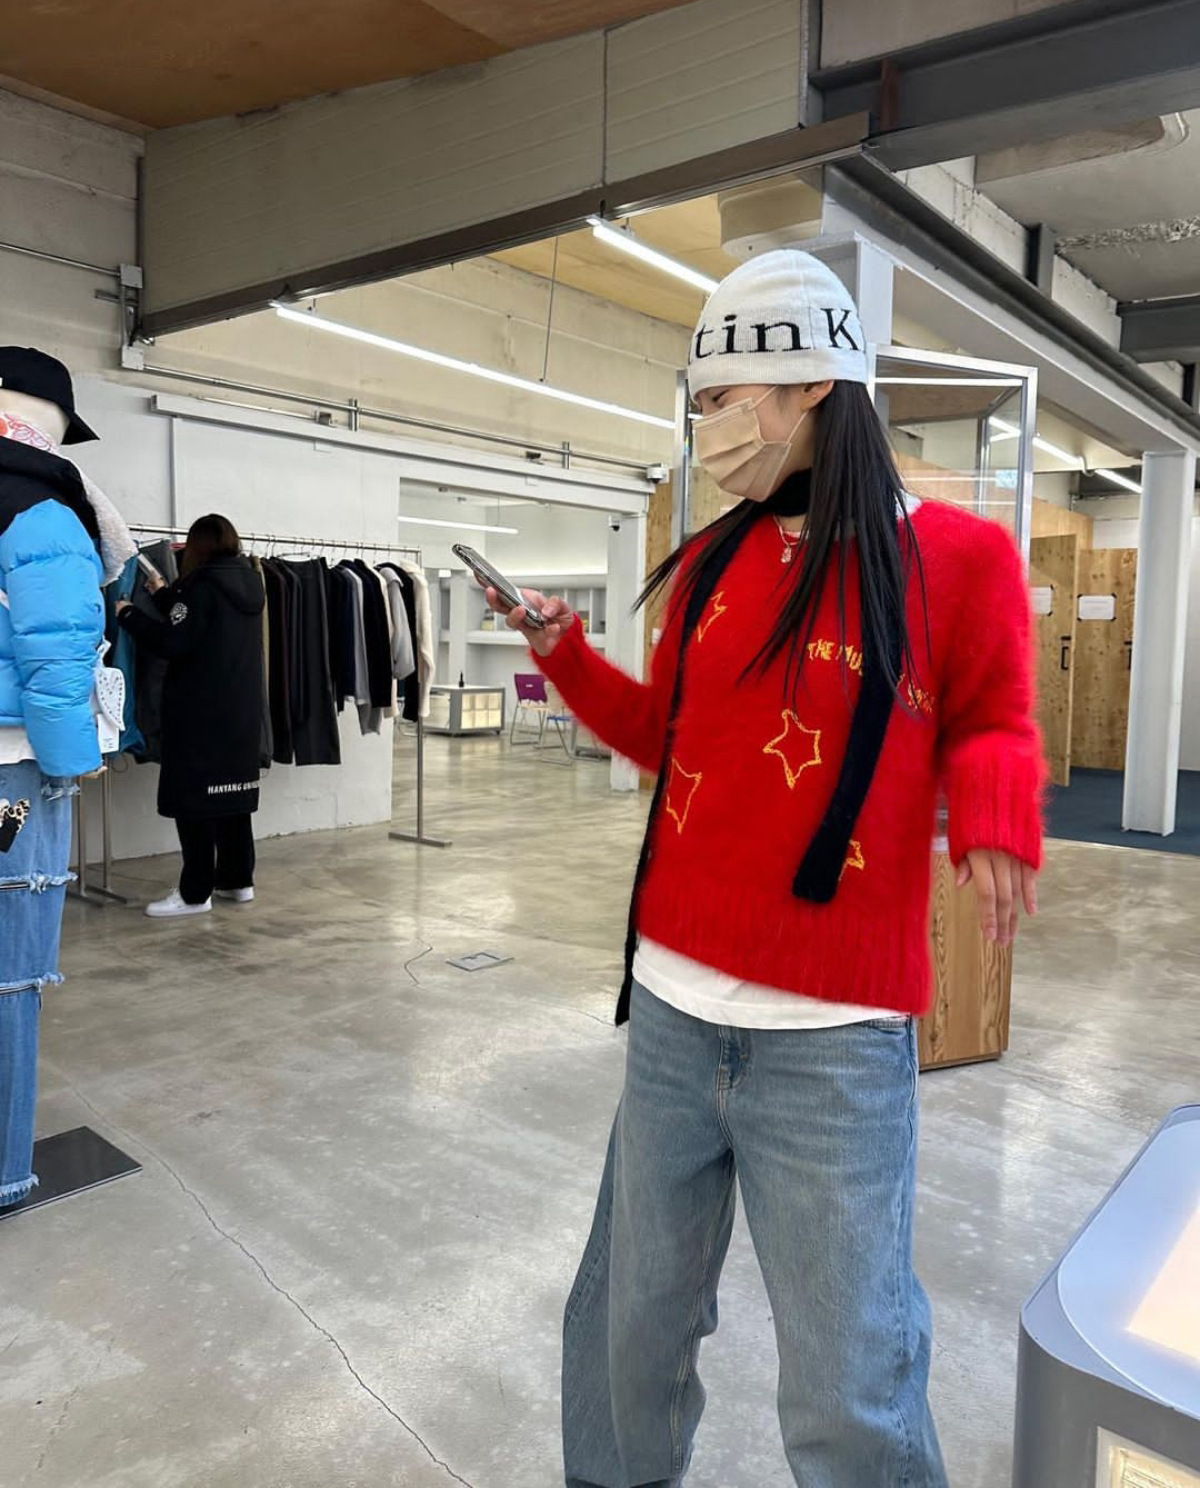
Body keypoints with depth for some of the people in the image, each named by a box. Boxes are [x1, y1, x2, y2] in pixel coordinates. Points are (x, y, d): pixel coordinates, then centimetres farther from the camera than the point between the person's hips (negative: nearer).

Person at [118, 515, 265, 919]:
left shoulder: (203, 584, -13)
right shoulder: (249, 583, 10)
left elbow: (173, 643, -16)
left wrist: (129, 615, -3)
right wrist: (164, 595, 29)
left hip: (202, 711, -8)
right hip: (241, 708, 8)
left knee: (194, 796, -2)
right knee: (233, 791, 14)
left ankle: (195, 892, 1)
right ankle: (238, 879, 19)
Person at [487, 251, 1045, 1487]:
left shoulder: (956, 555, -5)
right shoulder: (709, 565, 8)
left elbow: (990, 730, 4)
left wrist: (992, 804, -17)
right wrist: (568, 656, 7)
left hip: (834, 1035, -4)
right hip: (671, 1009, 5)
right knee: (632, 1321, 21)